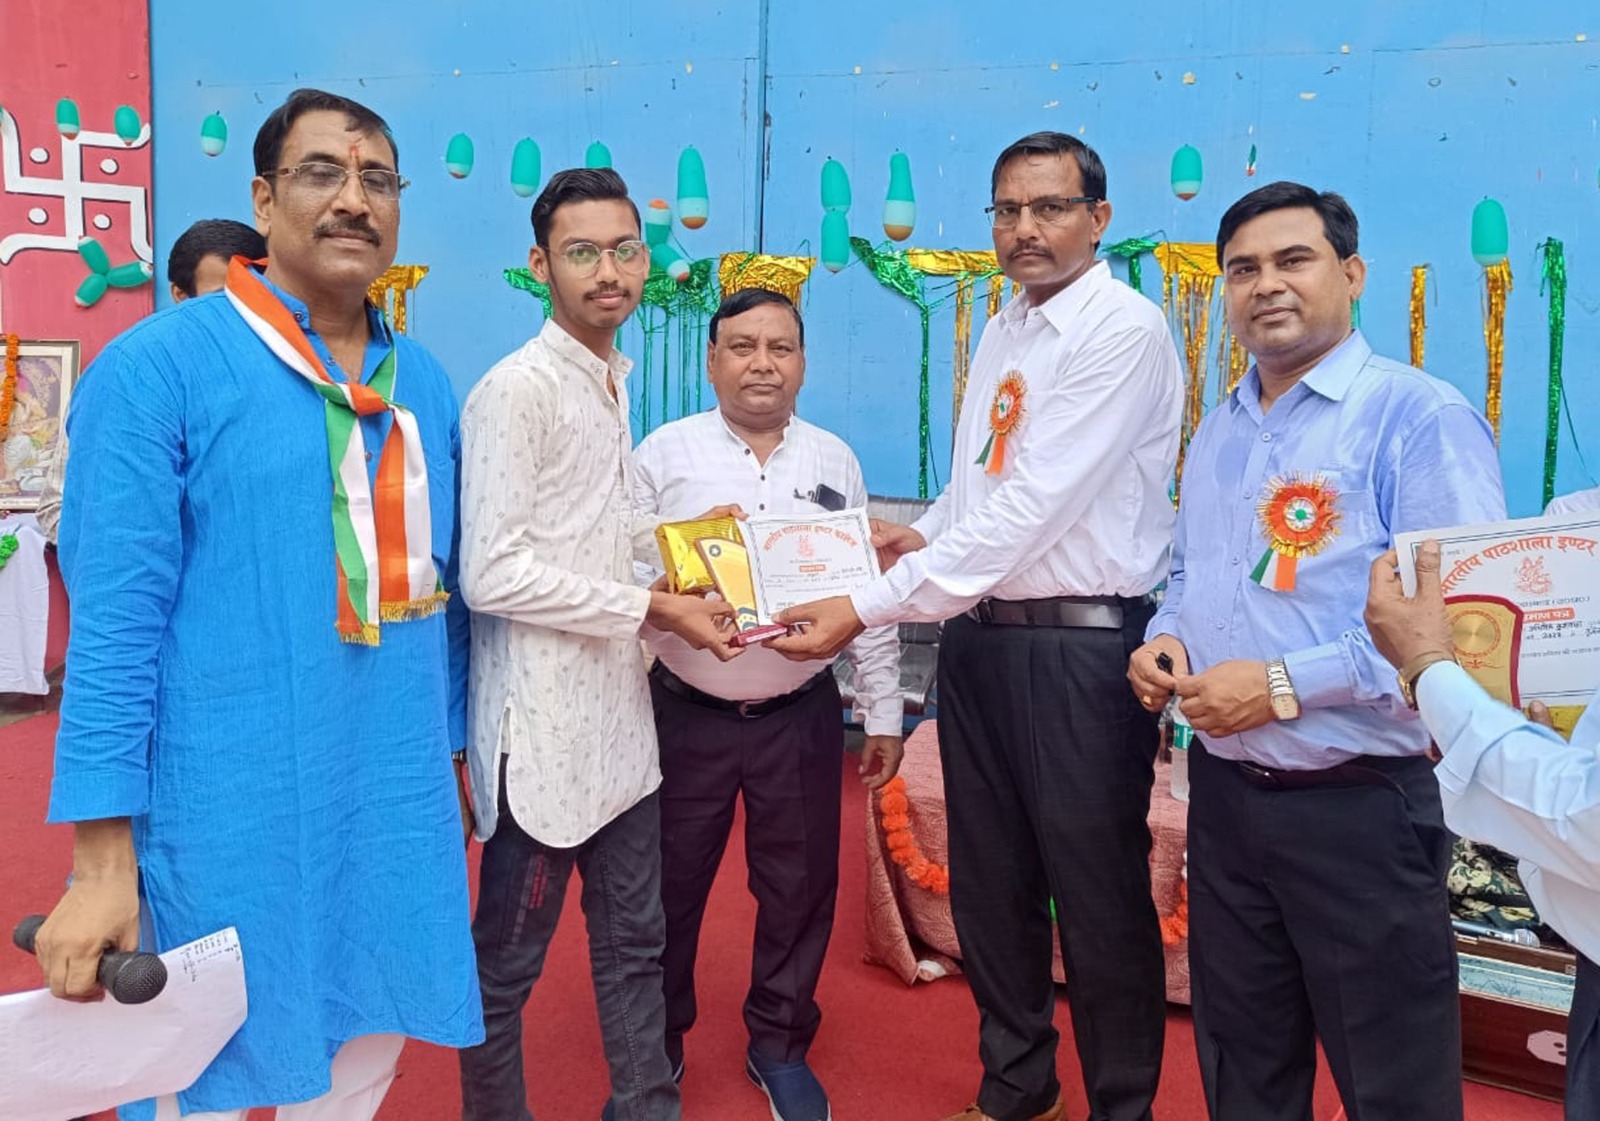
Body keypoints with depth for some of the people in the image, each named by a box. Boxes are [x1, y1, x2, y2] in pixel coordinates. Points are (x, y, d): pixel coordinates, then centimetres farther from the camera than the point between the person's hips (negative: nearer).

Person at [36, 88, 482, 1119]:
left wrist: (456, 756, 16)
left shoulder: (423, 383, 8)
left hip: (400, 815, 5)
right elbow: (115, 618, -13)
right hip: (229, 825, -5)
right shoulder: (158, 366, -10)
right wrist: (102, 862, -15)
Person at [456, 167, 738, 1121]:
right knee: (508, 961, 9)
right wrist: (653, 608, -16)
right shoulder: (518, 390, -13)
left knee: (635, 943, 17)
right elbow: (493, 573, -20)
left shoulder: (614, 384, 12)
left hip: (619, 716, 8)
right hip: (543, 721, -8)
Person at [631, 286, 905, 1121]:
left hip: (801, 717, 2)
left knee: (798, 889, 12)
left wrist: (883, 715, 5)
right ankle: (657, 1042, 33)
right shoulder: (664, 454, -3)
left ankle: (779, 1044, 34)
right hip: (687, 714, -1)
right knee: (670, 888, 11)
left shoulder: (835, 461, 4)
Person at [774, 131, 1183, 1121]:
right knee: (991, 881, 17)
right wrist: (925, 534, 1)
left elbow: (1032, 508, -21)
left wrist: (870, 606, -22)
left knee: (1100, 895, 5)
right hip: (979, 635, 8)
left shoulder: (1124, 329, -13)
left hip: (1081, 645, -8)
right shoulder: (1003, 334, 14)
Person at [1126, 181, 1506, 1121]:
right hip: (1223, 795, 7)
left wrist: (1287, 685, -22)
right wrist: (1165, 639, 0)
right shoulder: (1219, 432, 11)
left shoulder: (1420, 418, -13)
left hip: (1357, 805, -6)